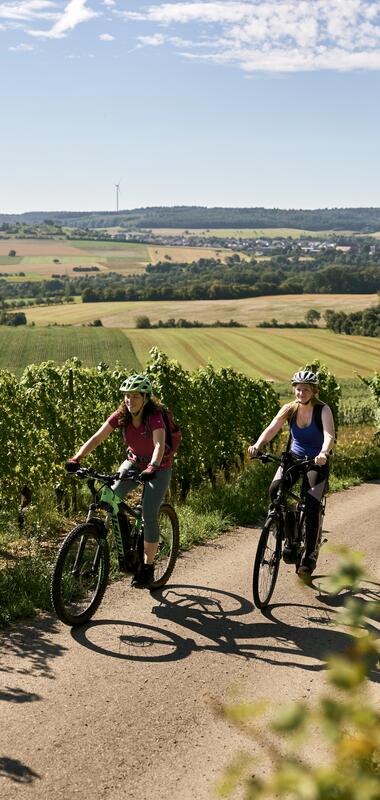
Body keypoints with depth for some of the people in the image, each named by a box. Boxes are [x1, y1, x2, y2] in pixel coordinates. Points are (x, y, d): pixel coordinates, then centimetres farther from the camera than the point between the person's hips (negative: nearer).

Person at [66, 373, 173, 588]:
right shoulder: (121, 415, -14)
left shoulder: (155, 416, -27)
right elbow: (98, 437, -22)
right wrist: (77, 458, -36)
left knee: (149, 515, -15)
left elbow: (159, 444, -42)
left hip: (158, 467, -4)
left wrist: (152, 467, -61)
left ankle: (148, 567, 1)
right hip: (134, 461, 5)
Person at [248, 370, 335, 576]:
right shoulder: (289, 409, -6)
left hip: (317, 462, -3)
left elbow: (329, 436, -31)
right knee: (275, 490, -22)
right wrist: (257, 445, -38)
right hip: (295, 457, 3)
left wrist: (323, 454, -51)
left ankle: (310, 554, 1)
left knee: (311, 507, -15)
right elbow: (271, 429, -19)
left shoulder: (323, 410, -15)